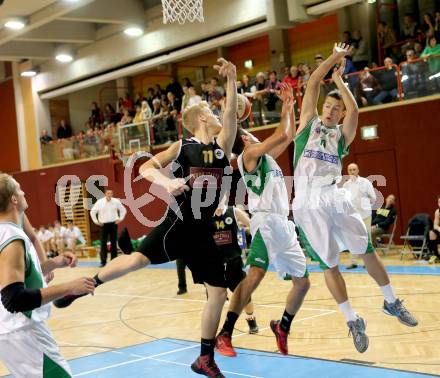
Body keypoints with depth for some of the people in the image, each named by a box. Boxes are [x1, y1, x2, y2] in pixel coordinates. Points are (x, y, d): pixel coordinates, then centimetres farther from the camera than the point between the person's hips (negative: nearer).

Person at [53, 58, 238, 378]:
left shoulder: (222, 146, 7)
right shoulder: (182, 147, -2)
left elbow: (231, 114, -8)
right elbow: (146, 167, -9)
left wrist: (232, 81, -20)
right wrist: (167, 182, -28)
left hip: (204, 231, 4)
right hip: (177, 224, -4)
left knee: (219, 292, 1)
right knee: (137, 259, -11)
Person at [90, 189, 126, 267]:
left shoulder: (116, 201, -1)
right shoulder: (100, 202, -4)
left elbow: (123, 210, 13)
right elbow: (92, 212, 3)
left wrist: (120, 219, 5)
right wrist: (96, 221, 0)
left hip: (113, 224, 1)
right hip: (103, 225, -1)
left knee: (113, 242, 6)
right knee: (103, 243, -4)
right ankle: (103, 261, -1)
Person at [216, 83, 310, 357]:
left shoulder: (266, 156, 23)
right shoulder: (248, 154, -2)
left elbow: (290, 136, 28)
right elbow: (282, 135, -12)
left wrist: (289, 106, 21)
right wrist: (287, 107, 3)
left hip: (284, 224, 9)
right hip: (267, 222, -9)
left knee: (303, 281, 11)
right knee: (255, 275, -23)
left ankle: (283, 327, 28)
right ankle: (225, 334, -19)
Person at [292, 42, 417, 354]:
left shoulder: (342, 134, 15)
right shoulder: (309, 123, 15)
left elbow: (354, 110, -4)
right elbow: (312, 84, 8)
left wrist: (339, 79, 8)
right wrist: (333, 57, 11)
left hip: (334, 197, 1)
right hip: (308, 203, -1)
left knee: (367, 251, 5)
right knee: (329, 265, 2)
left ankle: (392, 302, 25)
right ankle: (353, 321, 12)